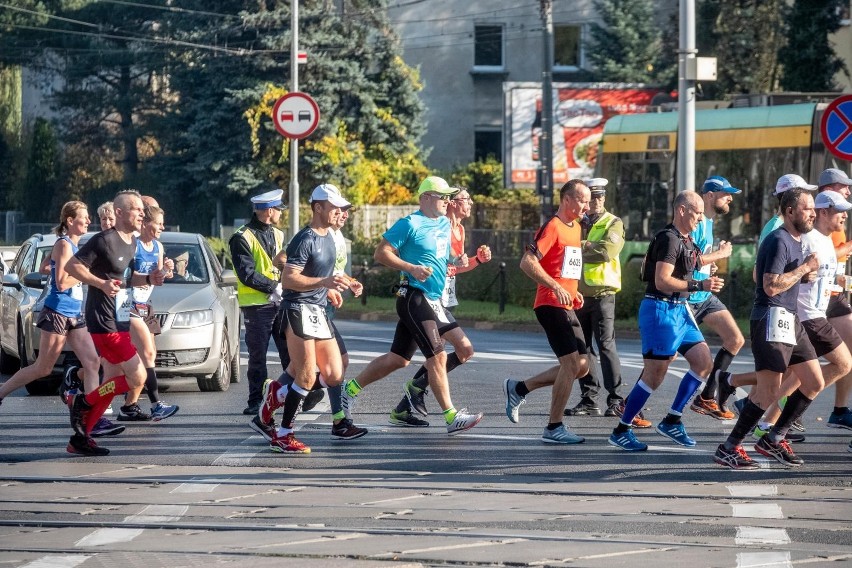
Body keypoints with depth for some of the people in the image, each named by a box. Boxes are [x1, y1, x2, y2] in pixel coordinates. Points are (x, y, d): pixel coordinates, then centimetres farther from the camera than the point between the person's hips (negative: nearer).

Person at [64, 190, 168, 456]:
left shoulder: (132, 243, 12)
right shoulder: (105, 241, -15)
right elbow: (72, 265, -14)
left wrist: (148, 279, 5)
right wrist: (101, 283, -25)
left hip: (121, 322, 10)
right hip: (104, 323, -10)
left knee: (113, 383, 10)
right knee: (137, 377, -12)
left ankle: (80, 438, 16)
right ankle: (82, 402, 3)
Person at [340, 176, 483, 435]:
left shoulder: (445, 224, 15)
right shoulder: (410, 224, -9)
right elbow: (381, 253, -10)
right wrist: (412, 268, -20)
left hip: (434, 300, 9)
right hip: (414, 296, -9)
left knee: (397, 359, 13)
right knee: (437, 356, -12)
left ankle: (351, 390, 26)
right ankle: (451, 418, -10)